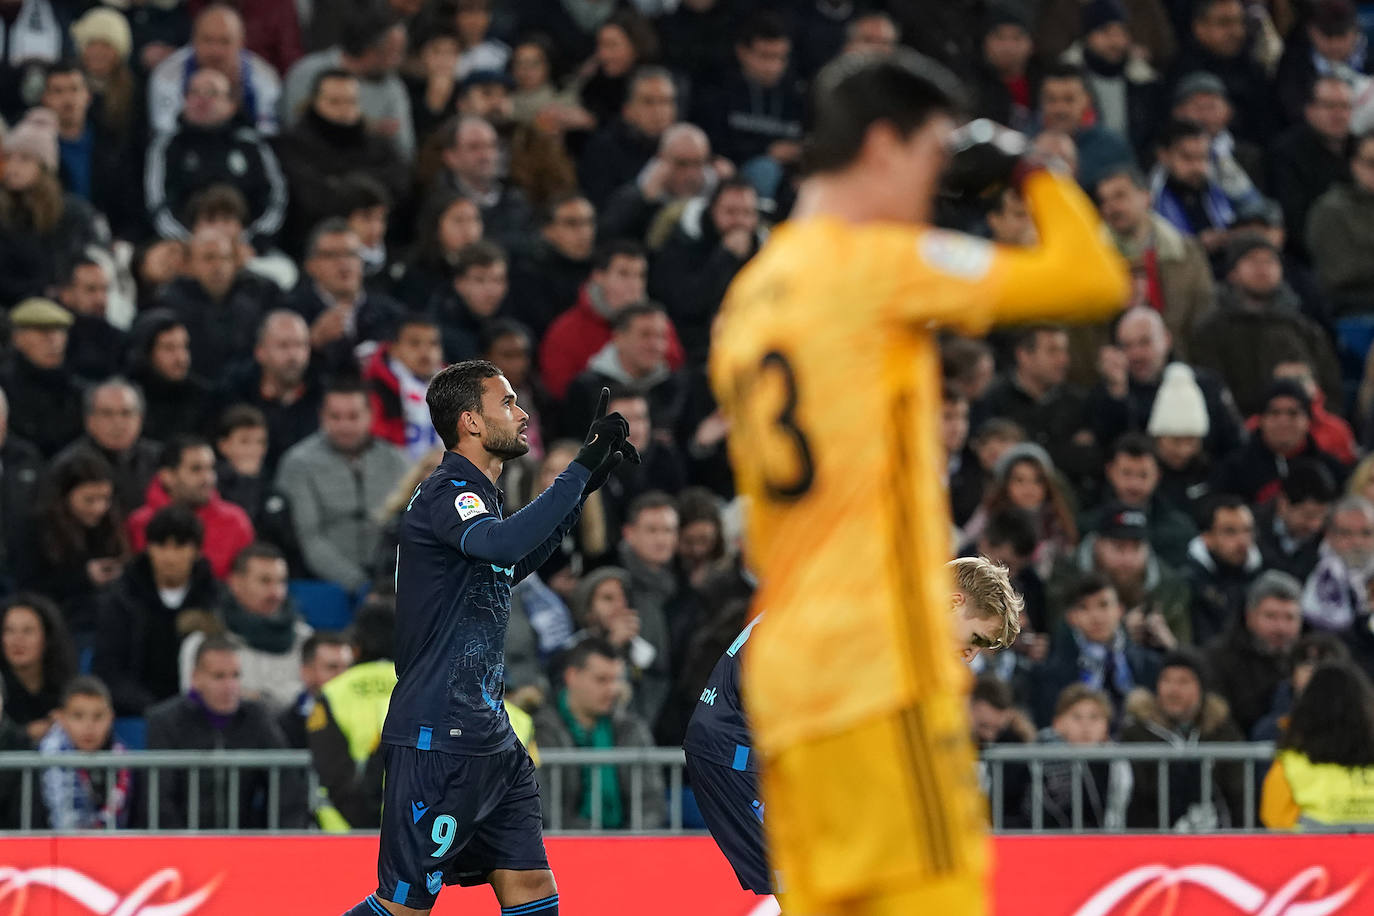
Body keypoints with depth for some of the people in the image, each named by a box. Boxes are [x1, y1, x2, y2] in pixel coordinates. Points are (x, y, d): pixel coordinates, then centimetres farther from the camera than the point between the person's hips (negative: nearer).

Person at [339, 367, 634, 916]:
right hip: (437, 742, -10)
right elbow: (502, 542, -35)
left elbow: (513, 564, 37)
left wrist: (587, 486, 30)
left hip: (488, 742, 10)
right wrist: (582, 469, -31)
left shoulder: (474, 495, 17)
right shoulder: (446, 493, -13)